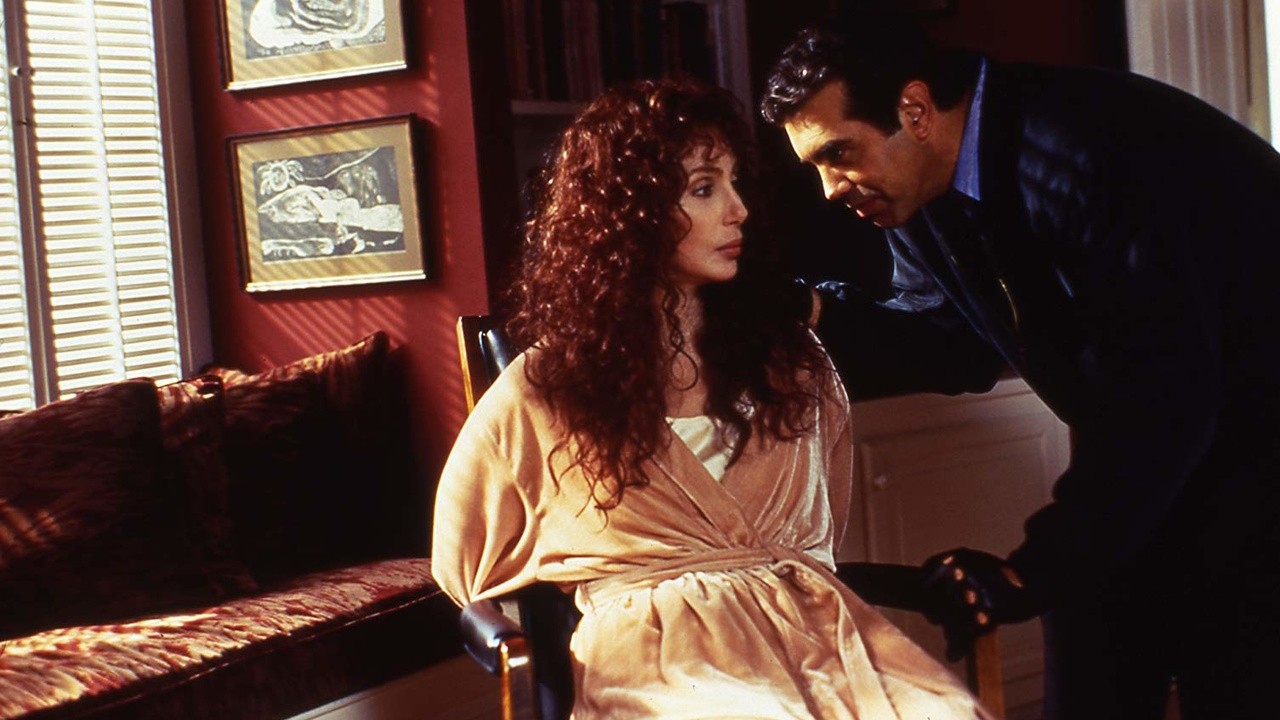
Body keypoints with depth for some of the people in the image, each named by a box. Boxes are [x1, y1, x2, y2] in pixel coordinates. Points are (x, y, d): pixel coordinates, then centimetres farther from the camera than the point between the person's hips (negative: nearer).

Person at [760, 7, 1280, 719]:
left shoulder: (1089, 151, -30)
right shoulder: (920, 188, -4)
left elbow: (1163, 396, -30)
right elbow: (960, 350, 6)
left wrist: (1031, 572, -27)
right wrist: (818, 311, -11)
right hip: (1141, 450, 8)